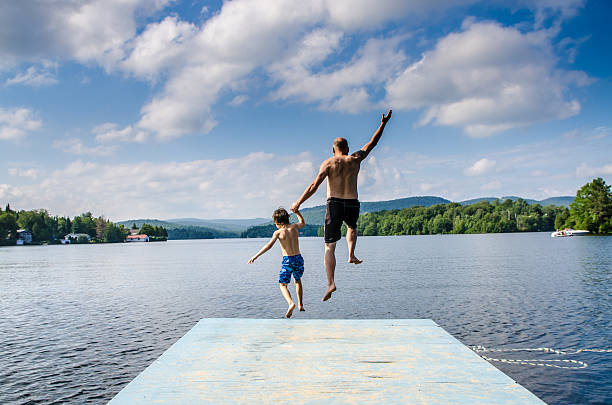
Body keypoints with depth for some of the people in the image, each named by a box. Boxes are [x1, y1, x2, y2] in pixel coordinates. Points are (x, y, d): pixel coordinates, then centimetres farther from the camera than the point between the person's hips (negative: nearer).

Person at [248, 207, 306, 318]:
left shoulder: (278, 232, -6)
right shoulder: (294, 227, 5)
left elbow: (269, 245, -19)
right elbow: (303, 223, 29)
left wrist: (255, 256, -20)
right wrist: (297, 212, 34)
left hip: (287, 260, -4)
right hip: (298, 258, 4)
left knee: (283, 285, 8)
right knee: (298, 280, 29)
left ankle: (291, 303, -19)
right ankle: (300, 305, 27)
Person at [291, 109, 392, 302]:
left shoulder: (328, 163, -1)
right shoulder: (355, 160, 6)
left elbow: (314, 185, -10)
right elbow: (372, 143, 18)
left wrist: (298, 203, -5)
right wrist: (383, 124, 28)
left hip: (334, 204, -2)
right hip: (353, 204, 2)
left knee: (329, 247, 1)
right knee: (352, 227, 38)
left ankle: (331, 283, -12)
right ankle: (351, 254, 18)